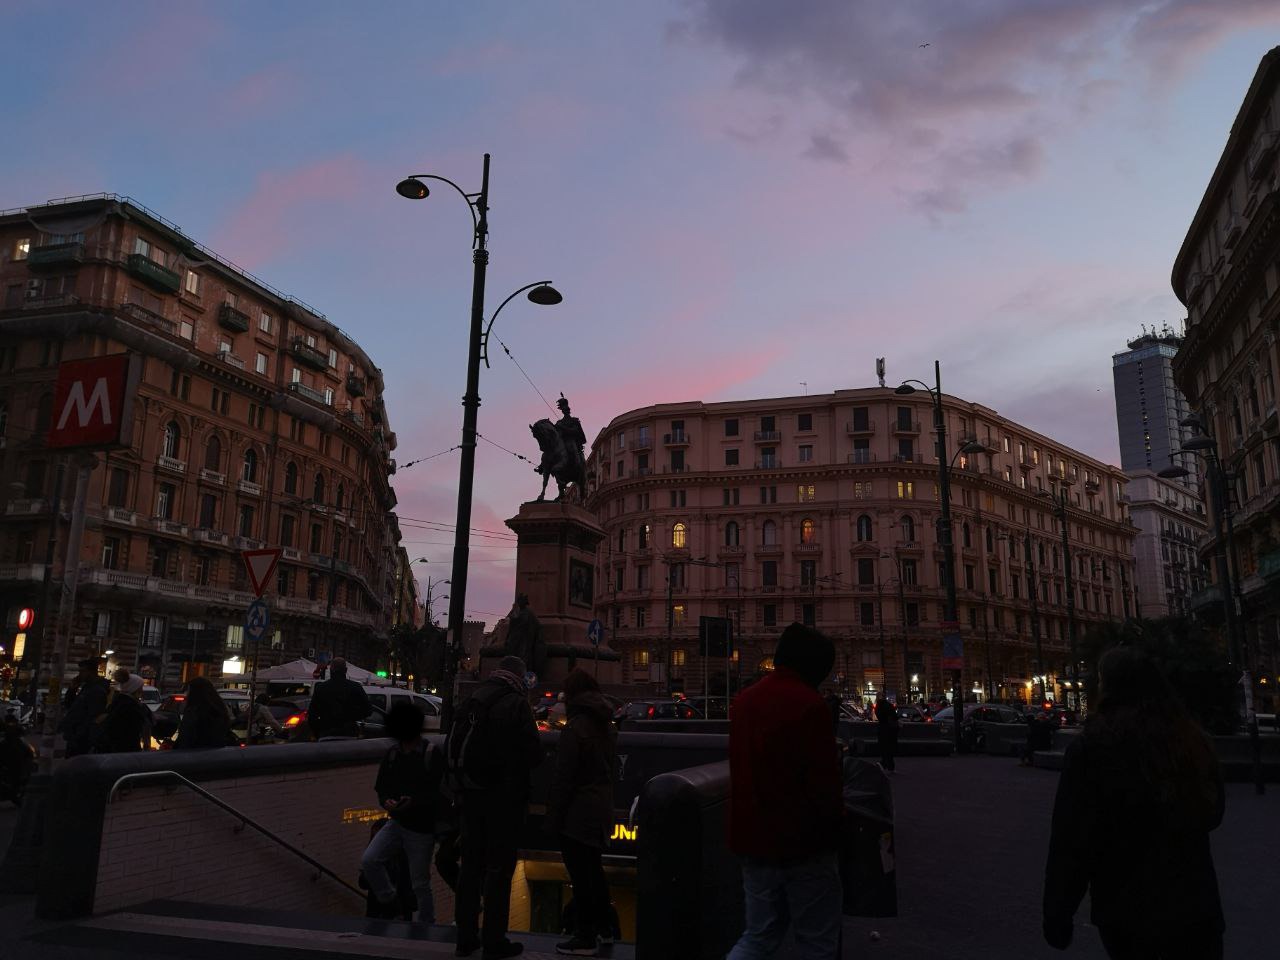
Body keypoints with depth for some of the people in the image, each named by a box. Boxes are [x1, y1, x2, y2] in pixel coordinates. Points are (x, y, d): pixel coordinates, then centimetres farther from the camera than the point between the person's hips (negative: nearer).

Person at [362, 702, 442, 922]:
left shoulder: (433, 754, -9)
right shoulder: (392, 755, 7)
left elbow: (436, 792, -13)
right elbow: (381, 786, 11)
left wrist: (413, 803, -29)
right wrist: (387, 802, -11)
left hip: (422, 829, -5)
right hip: (396, 822, 5)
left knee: (420, 884, 2)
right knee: (368, 861, -10)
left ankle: (427, 927, 20)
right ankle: (389, 902, 12)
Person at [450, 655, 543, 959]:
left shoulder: (472, 700, 4)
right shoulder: (516, 704, -15)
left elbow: (453, 748, 8)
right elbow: (533, 754, -15)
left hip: (472, 795, 6)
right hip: (504, 797, -6)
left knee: (470, 864, 15)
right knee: (499, 868, 3)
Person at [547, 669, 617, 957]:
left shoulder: (575, 728, -18)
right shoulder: (606, 726, 9)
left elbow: (563, 778, -17)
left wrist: (553, 815, -12)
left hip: (577, 814, -9)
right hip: (600, 810, 9)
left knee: (581, 875, 0)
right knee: (594, 870, 21)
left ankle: (585, 938, 7)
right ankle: (603, 926, 32)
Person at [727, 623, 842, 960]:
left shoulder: (745, 700, 6)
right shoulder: (808, 704, -18)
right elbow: (824, 780, -18)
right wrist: (835, 820, 1)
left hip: (754, 838, 7)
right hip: (802, 843, -7)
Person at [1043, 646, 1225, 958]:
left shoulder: (1092, 746, -19)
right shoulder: (1190, 737, -5)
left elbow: (1072, 838, -17)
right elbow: (1213, 813, 12)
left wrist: (1057, 914, -6)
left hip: (1128, 907, -2)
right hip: (1194, 900, 3)